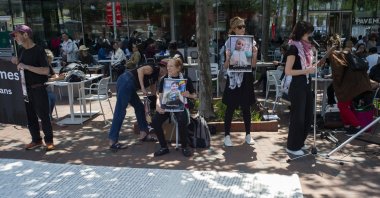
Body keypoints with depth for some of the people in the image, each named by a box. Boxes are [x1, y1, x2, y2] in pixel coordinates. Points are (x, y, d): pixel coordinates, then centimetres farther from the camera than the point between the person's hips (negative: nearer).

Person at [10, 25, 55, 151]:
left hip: (38, 89, -7)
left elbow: (46, 71, -20)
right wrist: (16, 63, -1)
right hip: (25, 89, 7)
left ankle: (49, 141, 13)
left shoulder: (38, 50, -11)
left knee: (43, 116, 0)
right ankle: (36, 140, 25)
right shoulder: (21, 51, 10)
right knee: (29, 116, 12)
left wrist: (26, 66, -24)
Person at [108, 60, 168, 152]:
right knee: (120, 111, -11)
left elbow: (153, 91, 34)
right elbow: (140, 70, -18)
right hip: (125, 82, -10)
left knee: (139, 107, 15)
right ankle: (113, 142, -11)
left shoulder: (155, 76, 25)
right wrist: (142, 87, -19)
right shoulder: (154, 68, -1)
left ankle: (143, 134, 22)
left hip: (129, 86, 10)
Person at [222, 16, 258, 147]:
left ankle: (248, 134, 22)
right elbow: (226, 66, -4)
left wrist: (255, 54, -12)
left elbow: (253, 65, 3)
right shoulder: (229, 43, -2)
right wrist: (228, 57, -23)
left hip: (246, 78, 2)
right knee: (230, 108, 3)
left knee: (246, 107, 10)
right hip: (233, 79, -2)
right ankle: (227, 135, 13)